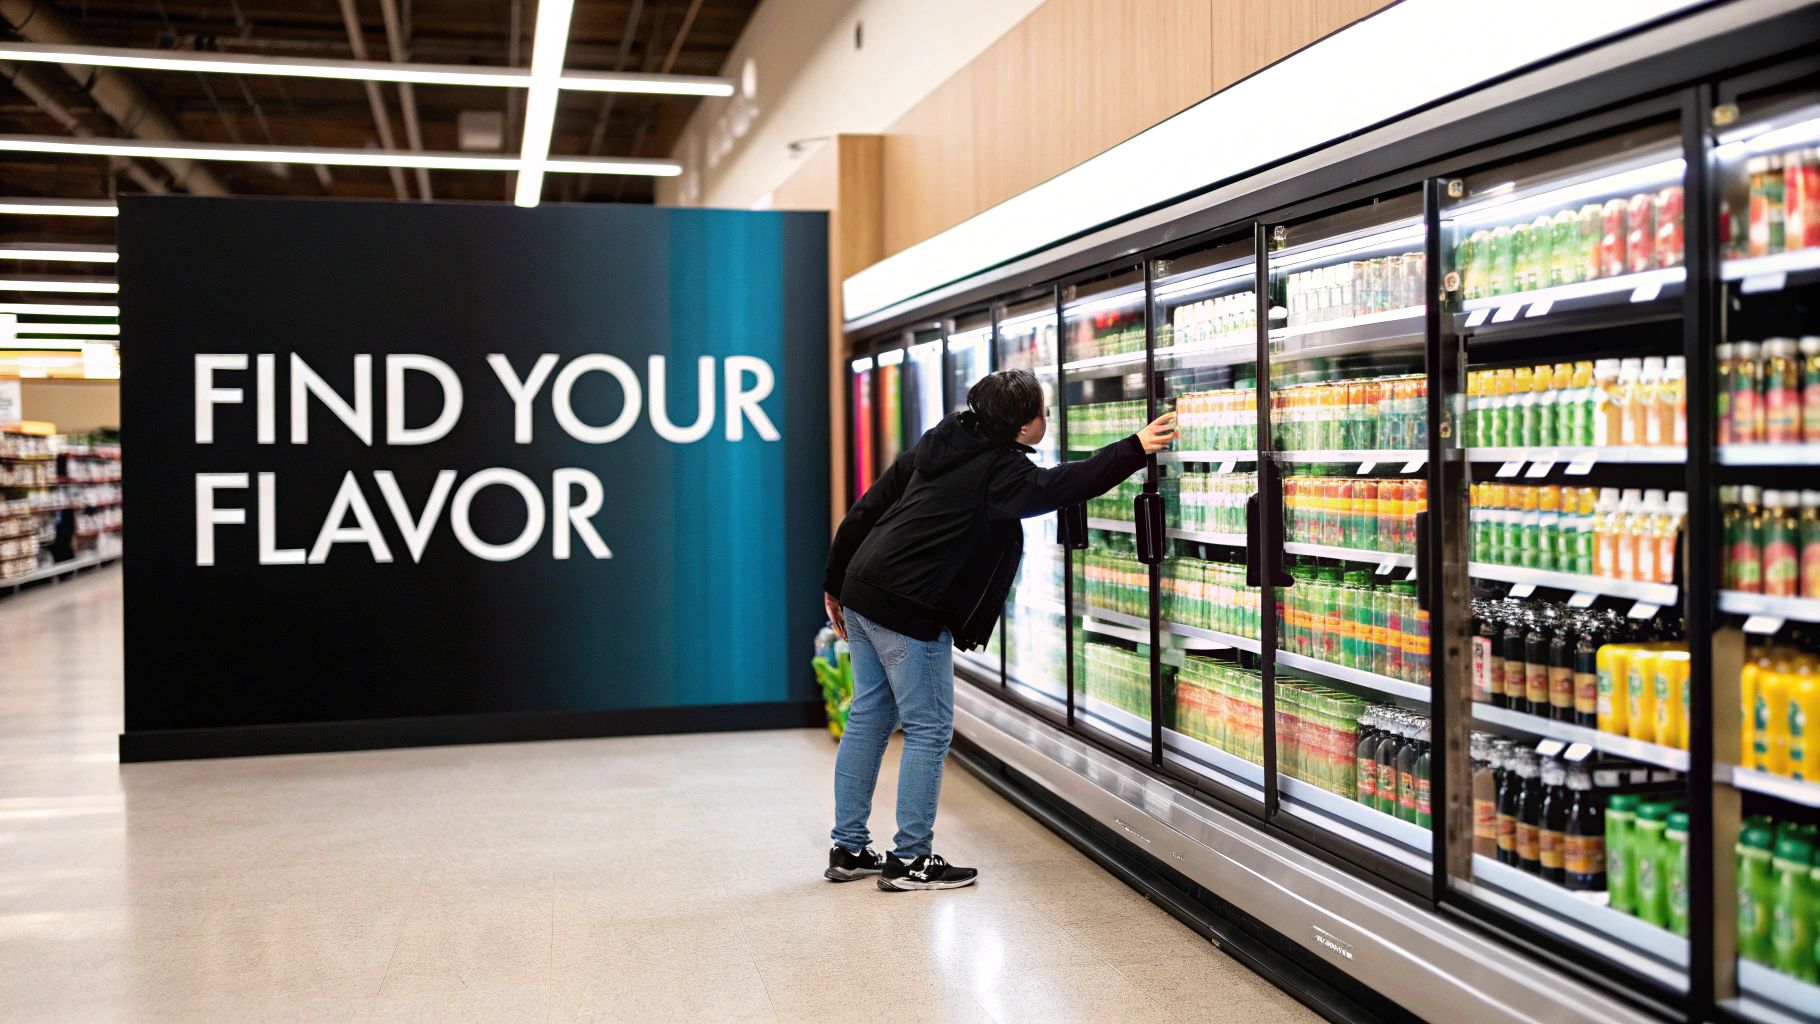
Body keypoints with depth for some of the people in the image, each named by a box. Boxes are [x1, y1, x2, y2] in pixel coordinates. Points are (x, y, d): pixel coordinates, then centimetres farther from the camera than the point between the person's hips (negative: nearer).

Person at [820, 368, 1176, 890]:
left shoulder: (936, 444, 13)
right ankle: (910, 860, 8)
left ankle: (849, 848, 23)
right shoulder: (1000, 469, -12)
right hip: (909, 612, -9)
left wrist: (836, 584, 20)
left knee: (869, 717, 15)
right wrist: (1135, 448, -16)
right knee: (929, 729, 1)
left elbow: (864, 510, 15)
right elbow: (1065, 485, -21)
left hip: (863, 593, 9)